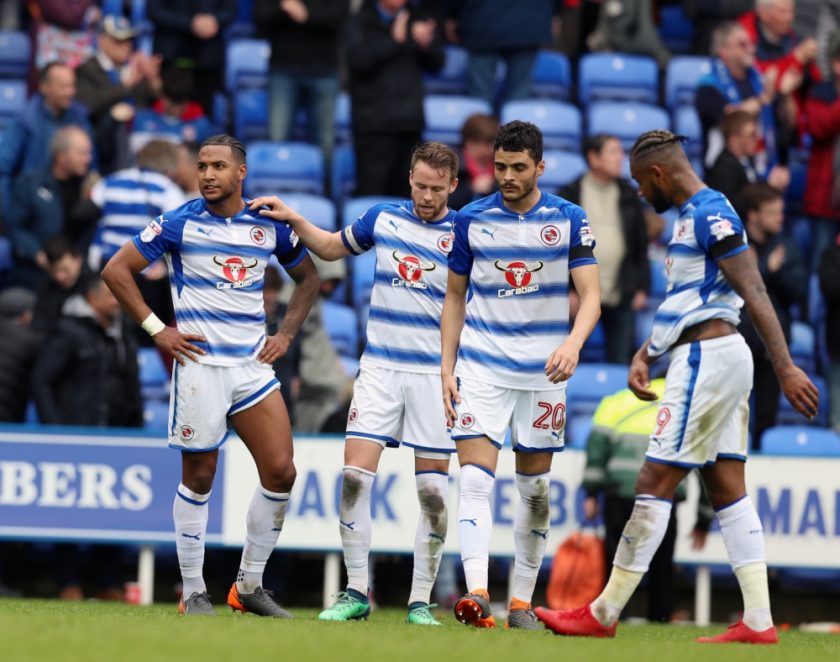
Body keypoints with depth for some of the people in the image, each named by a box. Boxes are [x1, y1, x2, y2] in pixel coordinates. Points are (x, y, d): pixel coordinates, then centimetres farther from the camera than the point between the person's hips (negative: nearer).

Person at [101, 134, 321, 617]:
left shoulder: (269, 225, 7)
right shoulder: (181, 223, -4)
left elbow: (308, 277, 23)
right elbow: (117, 270, -2)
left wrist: (287, 334, 10)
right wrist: (157, 330, -6)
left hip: (253, 364, 4)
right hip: (200, 363, -4)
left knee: (280, 472, -3)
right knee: (199, 477, 0)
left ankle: (250, 585, 10)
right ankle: (194, 593, 9)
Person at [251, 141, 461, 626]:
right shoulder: (384, 219, 6)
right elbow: (331, 247, 24)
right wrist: (292, 218, 10)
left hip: (434, 374, -3)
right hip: (380, 368, 3)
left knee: (433, 490, -2)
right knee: (355, 476, -7)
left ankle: (421, 601, 7)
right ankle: (357, 593, 1)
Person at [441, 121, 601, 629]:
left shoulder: (570, 220, -1)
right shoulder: (471, 219, 2)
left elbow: (591, 295, -6)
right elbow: (455, 296, 10)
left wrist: (573, 343, -25)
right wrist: (446, 367, 3)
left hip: (543, 372, 0)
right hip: (481, 369, 0)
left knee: (536, 488, 6)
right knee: (475, 480, -15)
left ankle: (523, 601, 15)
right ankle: (477, 592, -24)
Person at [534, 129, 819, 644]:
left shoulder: (710, 214, -14)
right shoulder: (692, 216, 18)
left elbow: (755, 294, -19)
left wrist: (786, 369, -23)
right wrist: (644, 356, 18)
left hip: (708, 356, -10)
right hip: (717, 356, 10)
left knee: (655, 484, -6)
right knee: (727, 489, 7)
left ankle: (604, 615, -2)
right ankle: (758, 622, 3)